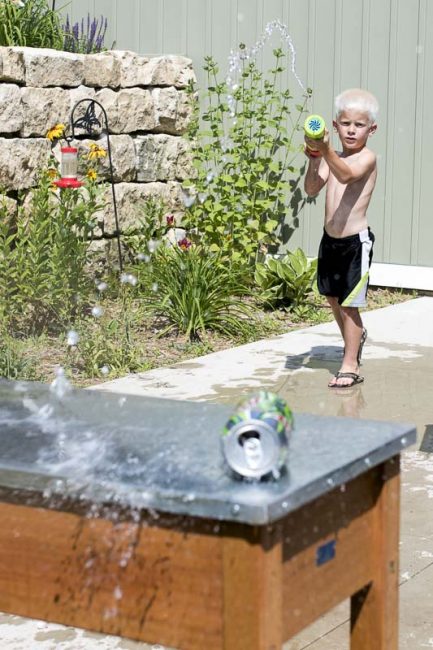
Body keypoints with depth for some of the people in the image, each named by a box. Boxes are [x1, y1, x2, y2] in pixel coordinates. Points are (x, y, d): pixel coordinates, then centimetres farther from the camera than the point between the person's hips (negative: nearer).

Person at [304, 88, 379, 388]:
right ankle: (355, 337, 48)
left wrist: (326, 151, -51)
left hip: (356, 241, -7)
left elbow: (347, 174, -35)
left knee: (349, 304, -5)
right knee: (333, 297, 21)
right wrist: (314, 160, -18)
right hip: (330, 239, 7)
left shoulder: (367, 157, -13)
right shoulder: (333, 158, 7)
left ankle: (350, 366, 4)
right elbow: (312, 190, -3)